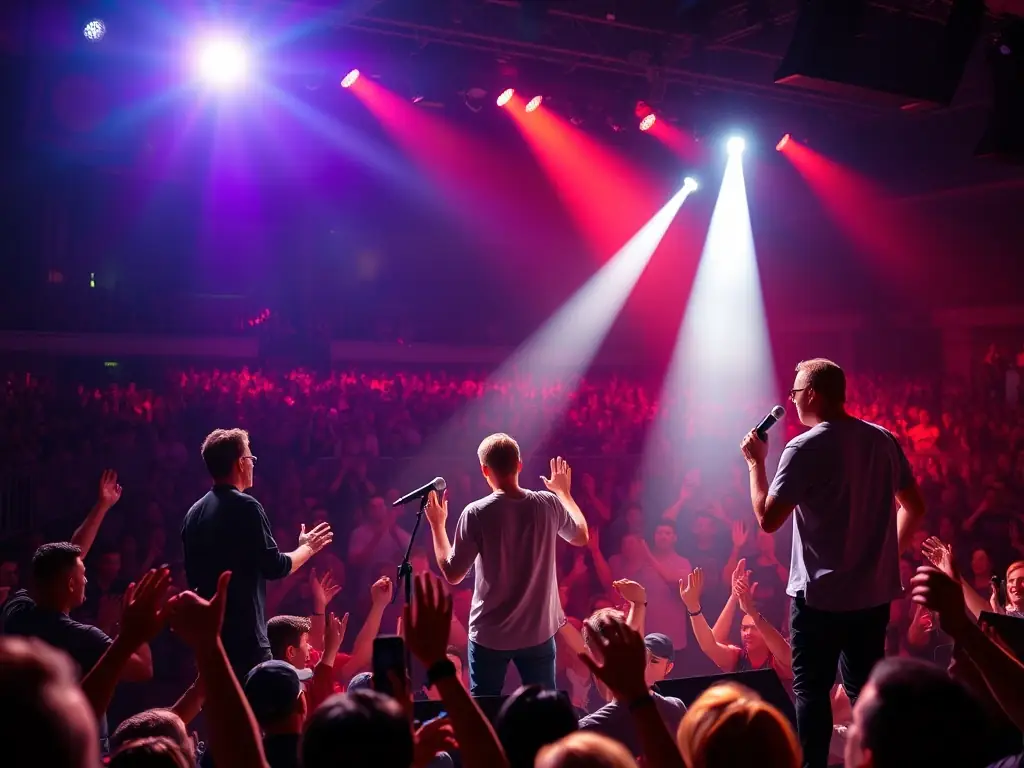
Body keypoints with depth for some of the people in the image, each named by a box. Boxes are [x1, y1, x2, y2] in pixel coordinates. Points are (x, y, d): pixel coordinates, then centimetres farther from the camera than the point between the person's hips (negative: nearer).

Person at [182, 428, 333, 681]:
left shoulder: (194, 512, 10)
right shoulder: (245, 506, -13)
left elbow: (193, 578, 16)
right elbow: (275, 567, -12)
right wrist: (308, 548, 4)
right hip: (244, 637, -8)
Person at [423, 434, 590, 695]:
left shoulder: (476, 514, -17)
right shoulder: (548, 504, -7)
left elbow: (452, 574, -10)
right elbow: (582, 536, 14)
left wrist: (437, 525, 3)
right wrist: (563, 492, 27)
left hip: (490, 635, -3)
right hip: (538, 631, 3)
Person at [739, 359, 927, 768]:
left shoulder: (805, 448, -15)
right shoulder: (883, 439, 4)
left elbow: (768, 519, -13)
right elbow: (915, 507, 11)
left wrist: (755, 462, -3)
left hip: (821, 594, -6)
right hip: (874, 590, 6)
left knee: (811, 689, 4)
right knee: (865, 688, 16)